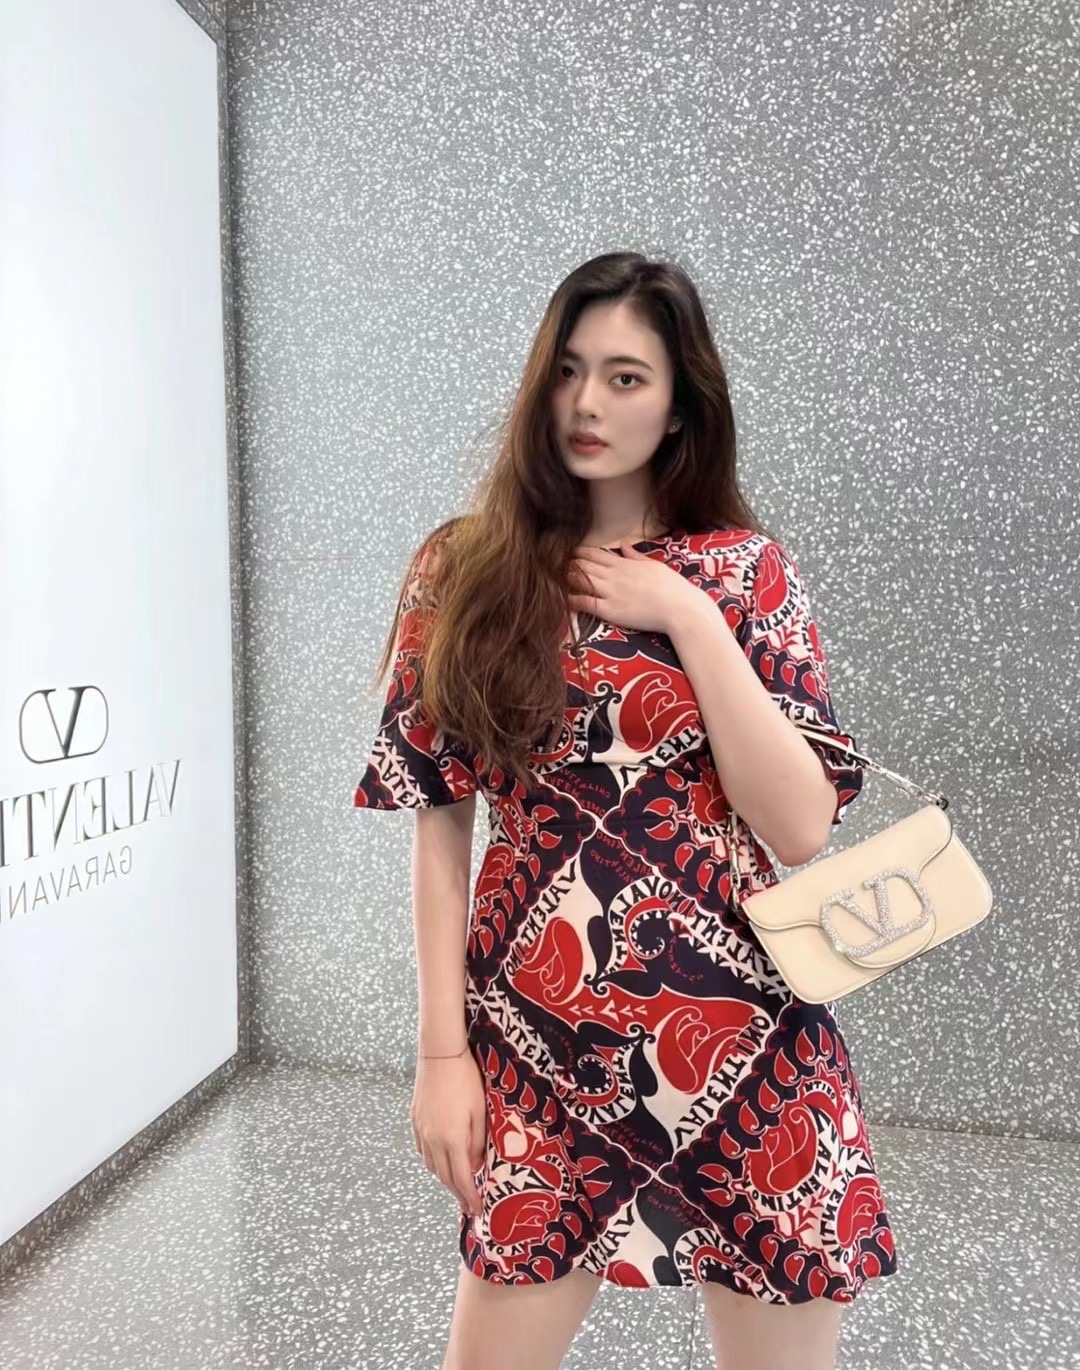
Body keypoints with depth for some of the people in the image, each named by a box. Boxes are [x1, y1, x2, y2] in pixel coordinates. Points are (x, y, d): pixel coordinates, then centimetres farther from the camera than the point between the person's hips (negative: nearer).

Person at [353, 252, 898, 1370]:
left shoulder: (747, 568, 0)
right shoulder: (466, 570, 0)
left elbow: (803, 830, -9)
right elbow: (439, 820, 0)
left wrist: (685, 616, -13)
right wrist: (442, 1048, -2)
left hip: (744, 1037, 1)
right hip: (540, 1036, 0)